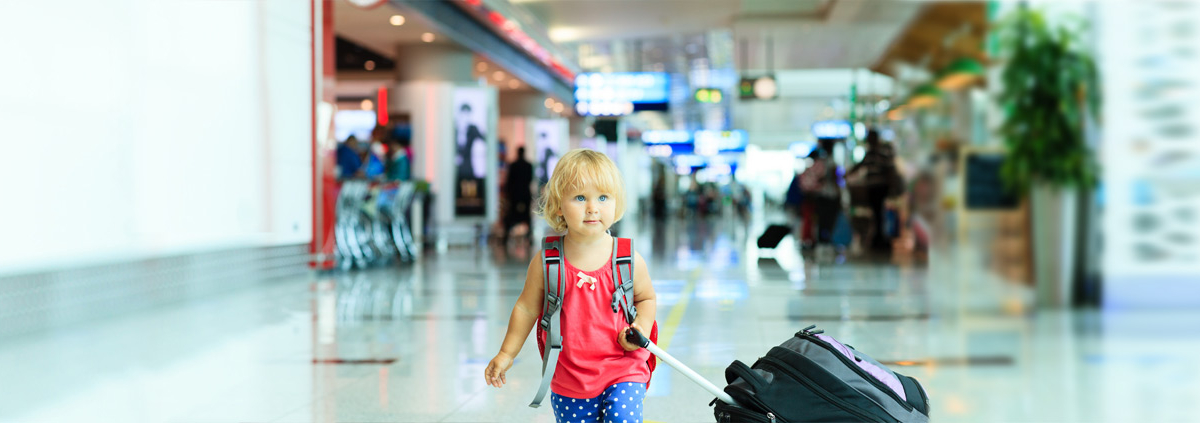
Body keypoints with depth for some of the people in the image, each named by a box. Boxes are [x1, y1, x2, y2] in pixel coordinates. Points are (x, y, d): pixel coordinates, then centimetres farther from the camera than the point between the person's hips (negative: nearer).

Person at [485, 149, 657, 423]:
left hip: (623, 371, -1)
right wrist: (506, 354, 10)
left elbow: (645, 298, 11)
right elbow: (527, 308, 6)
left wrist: (641, 328, -8)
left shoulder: (628, 260, -8)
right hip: (569, 381, 1)